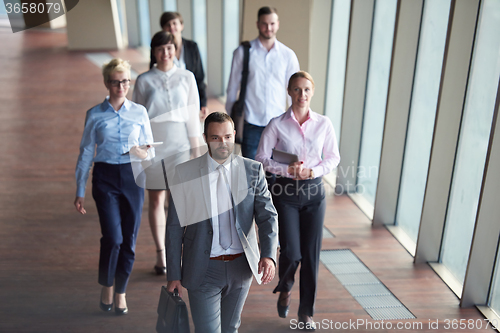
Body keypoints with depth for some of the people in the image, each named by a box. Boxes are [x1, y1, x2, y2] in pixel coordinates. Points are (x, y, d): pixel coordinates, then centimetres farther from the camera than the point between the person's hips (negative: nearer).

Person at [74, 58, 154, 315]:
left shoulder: (139, 113, 4)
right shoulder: (95, 115, 2)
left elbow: (150, 151, 9)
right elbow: (86, 153, 7)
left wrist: (143, 155, -16)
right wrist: (80, 191, 7)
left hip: (132, 176, 2)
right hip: (105, 177, -1)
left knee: (129, 239, 4)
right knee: (113, 237, -12)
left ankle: (120, 291, 25)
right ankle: (106, 286, 15)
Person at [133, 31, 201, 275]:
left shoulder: (186, 78, 3)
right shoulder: (144, 81, 2)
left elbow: (192, 115, 5)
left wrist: (196, 149, 4)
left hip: (180, 146, 0)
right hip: (153, 147, 0)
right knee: (156, 201, 7)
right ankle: (161, 255, 20)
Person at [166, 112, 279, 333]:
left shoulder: (252, 170, -2)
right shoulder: (185, 173, -7)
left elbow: (267, 215, -4)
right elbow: (174, 226, -3)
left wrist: (269, 255, -21)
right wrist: (173, 274, -3)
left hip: (241, 266, 3)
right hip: (203, 270, -2)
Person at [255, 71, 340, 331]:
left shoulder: (323, 124, 0)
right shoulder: (277, 124, -6)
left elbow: (333, 157, 6)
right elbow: (262, 159, -3)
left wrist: (313, 170, -12)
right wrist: (288, 170, -17)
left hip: (314, 192, 2)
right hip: (286, 192, -2)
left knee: (311, 253, 6)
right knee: (291, 252, -8)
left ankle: (306, 311, 26)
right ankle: (285, 289, 30)